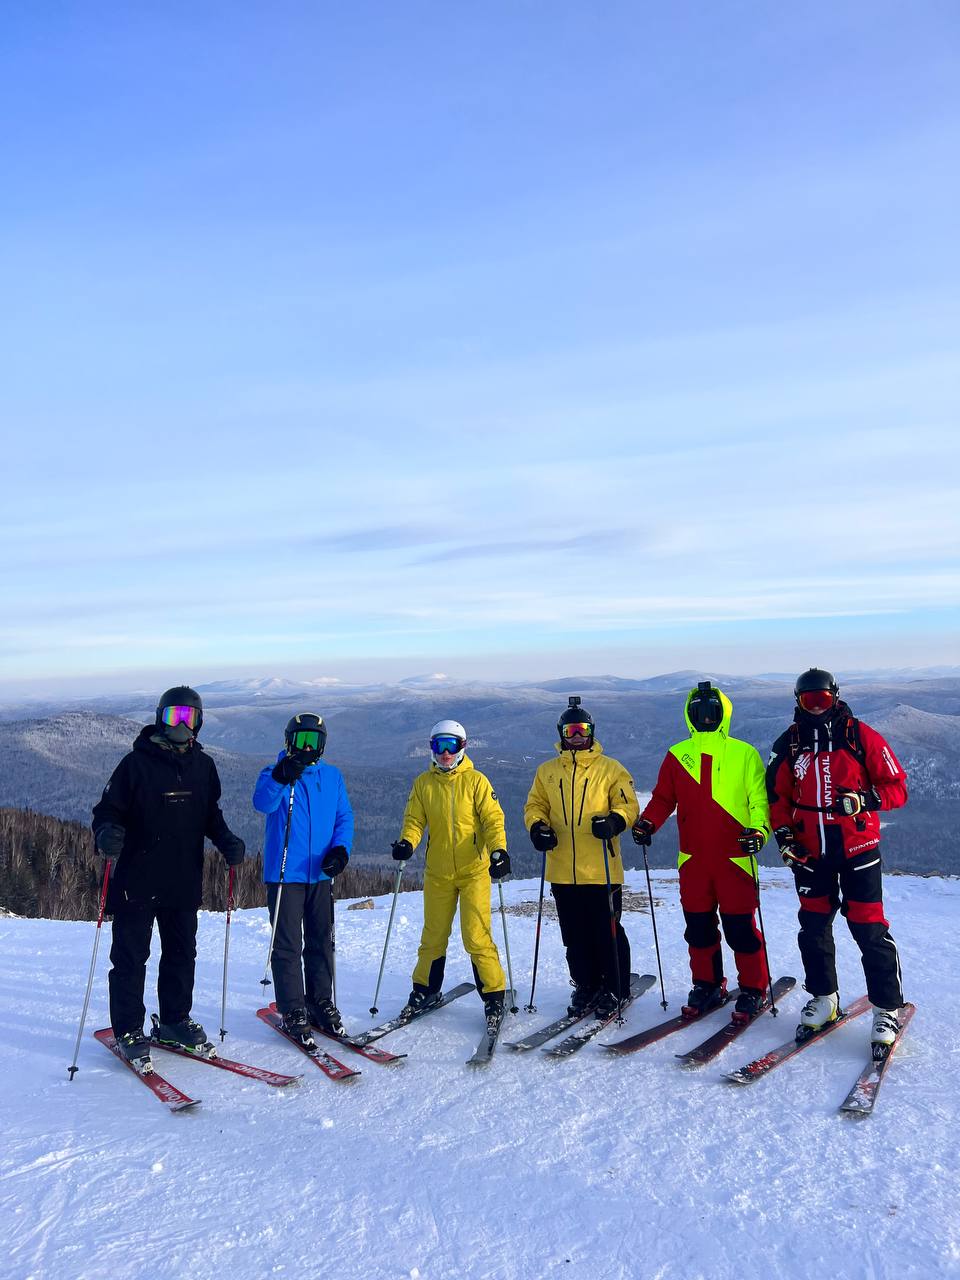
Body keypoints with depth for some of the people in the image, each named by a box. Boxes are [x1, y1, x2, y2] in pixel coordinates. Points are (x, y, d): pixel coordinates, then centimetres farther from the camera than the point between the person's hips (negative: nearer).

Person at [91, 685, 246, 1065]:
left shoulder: (203, 765, 6)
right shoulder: (137, 762, -8)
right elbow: (108, 808, -7)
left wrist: (227, 840, -2)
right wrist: (107, 833, -28)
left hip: (184, 881, 5)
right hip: (137, 880, -5)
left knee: (182, 953, 14)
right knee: (130, 957, 4)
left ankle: (175, 1022, 30)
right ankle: (128, 1030, 19)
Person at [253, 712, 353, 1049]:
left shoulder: (333, 776, 8)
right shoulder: (274, 773, -3)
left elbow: (344, 817, 7)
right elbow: (262, 802, -23)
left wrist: (340, 848, -10)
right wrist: (281, 777, -42)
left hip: (321, 874, 4)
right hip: (285, 873, -4)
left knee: (321, 942, 13)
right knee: (288, 946, 0)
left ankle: (320, 1003, 27)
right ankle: (292, 1012, 11)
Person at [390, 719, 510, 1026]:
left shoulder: (475, 780, -4)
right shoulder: (423, 783, 5)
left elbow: (493, 819, -7)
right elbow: (414, 819, 4)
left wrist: (498, 850, -22)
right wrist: (406, 842, -16)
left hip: (474, 870, -3)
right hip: (437, 872, 3)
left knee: (476, 935, -7)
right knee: (433, 935, 13)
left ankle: (494, 994, 10)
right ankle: (425, 989, 31)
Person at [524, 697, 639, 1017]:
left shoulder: (610, 768, 3)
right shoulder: (546, 771, 12)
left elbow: (628, 805, -1)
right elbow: (534, 806, 16)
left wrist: (614, 820, -21)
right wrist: (537, 826, -4)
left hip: (602, 869, -3)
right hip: (562, 871, 3)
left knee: (607, 931, 2)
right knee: (574, 935, 12)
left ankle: (614, 989, 19)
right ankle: (585, 986, 28)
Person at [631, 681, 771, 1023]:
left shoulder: (744, 754, 0)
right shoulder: (677, 755, 7)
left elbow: (759, 799, -1)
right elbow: (663, 798, 11)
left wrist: (759, 829, -17)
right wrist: (647, 822, -6)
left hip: (735, 856, -3)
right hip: (693, 857, 3)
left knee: (740, 925, 1)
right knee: (698, 925, 11)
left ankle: (753, 989, 20)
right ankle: (707, 985, 28)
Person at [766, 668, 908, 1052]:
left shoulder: (860, 736, -4)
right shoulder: (789, 744, 5)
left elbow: (896, 787, -2)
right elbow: (777, 795, 12)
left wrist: (863, 800, -20)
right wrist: (783, 835, 0)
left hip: (857, 849, -3)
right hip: (810, 851, 3)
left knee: (868, 928, -3)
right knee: (813, 926, 10)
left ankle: (887, 1009, 12)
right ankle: (824, 998, 27)